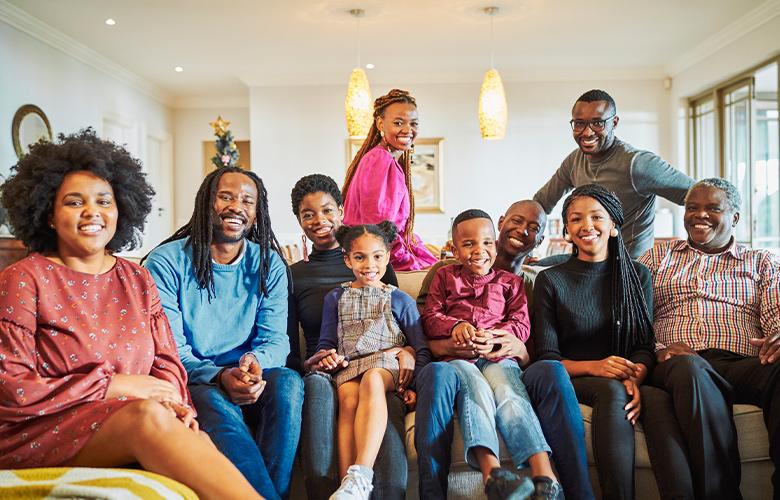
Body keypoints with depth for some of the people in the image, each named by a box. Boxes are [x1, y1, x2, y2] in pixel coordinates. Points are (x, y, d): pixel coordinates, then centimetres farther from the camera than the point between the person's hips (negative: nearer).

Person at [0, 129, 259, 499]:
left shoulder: (138, 281, 13)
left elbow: (166, 363, 9)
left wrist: (172, 402, -14)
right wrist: (112, 385, -14)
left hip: (130, 433, 4)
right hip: (42, 433, -4)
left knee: (198, 440, -30)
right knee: (148, 415, -34)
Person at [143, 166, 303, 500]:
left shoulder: (269, 265, 6)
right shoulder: (166, 263, -5)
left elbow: (275, 338, 0)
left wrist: (256, 361, -25)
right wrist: (220, 377, -28)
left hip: (248, 380, 3)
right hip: (192, 384, -3)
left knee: (288, 381, -29)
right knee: (214, 401, -36)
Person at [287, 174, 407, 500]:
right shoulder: (293, 275, 17)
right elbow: (289, 350, 12)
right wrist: (308, 365, -12)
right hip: (325, 373, 0)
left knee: (386, 400, -35)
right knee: (317, 385, -36)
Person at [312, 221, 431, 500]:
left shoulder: (400, 300, 17)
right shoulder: (335, 298, 22)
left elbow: (422, 349, 13)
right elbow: (326, 342, 20)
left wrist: (416, 386, -3)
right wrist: (328, 356, -5)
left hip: (387, 363, -2)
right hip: (348, 365, 2)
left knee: (372, 380, -39)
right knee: (348, 399, -34)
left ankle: (360, 476, -52)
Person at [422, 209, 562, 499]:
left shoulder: (510, 282, 26)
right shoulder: (445, 277, 26)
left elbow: (521, 324, 13)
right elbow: (430, 317, 15)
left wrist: (494, 336, -9)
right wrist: (455, 326, -8)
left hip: (499, 357, 1)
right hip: (458, 358, -1)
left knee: (511, 395, -31)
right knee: (476, 387, -35)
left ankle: (544, 476, -50)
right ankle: (491, 471, -55)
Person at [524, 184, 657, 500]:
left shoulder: (637, 275, 12)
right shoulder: (550, 280, 7)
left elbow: (645, 345, 5)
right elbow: (547, 356, 0)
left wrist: (635, 378, -19)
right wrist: (593, 367, -20)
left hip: (619, 383, 1)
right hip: (567, 380, 0)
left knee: (615, 392, -37)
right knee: (547, 370, -37)